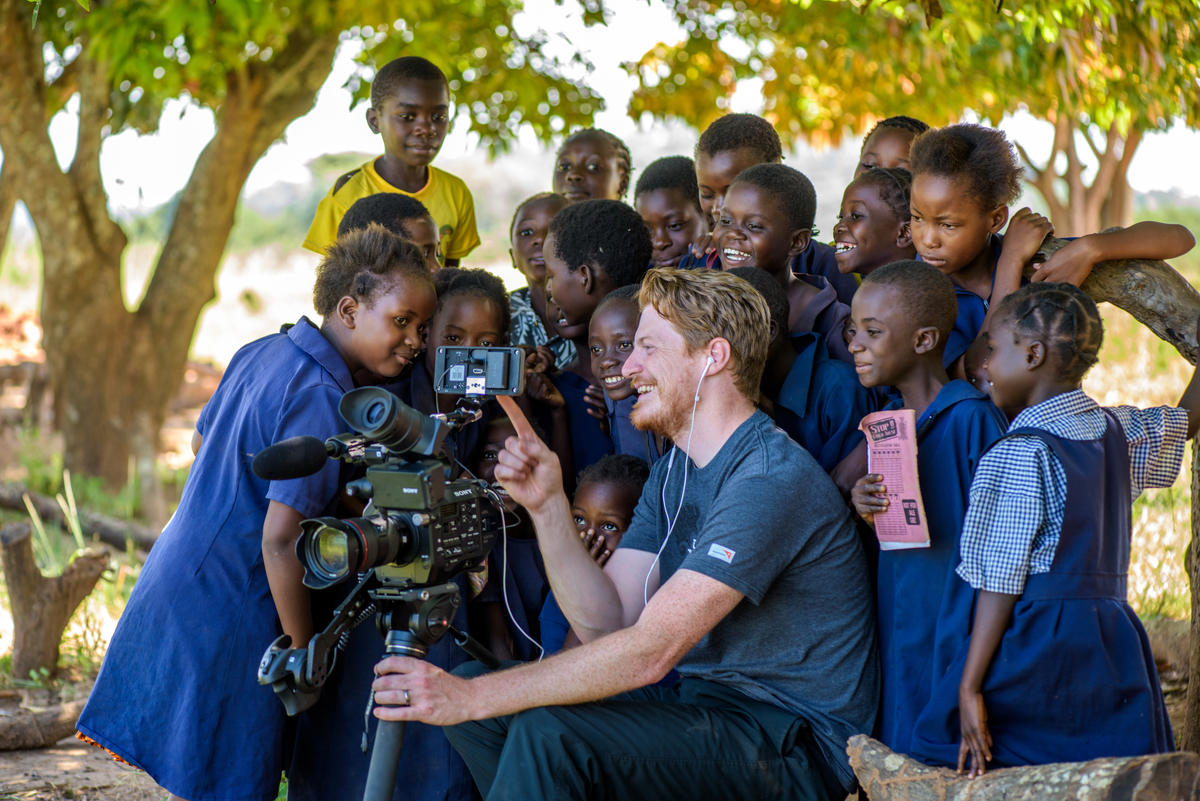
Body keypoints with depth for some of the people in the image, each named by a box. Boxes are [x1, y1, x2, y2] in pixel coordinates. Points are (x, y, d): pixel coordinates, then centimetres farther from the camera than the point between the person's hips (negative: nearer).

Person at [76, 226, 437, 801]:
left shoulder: (259, 352, 7)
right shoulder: (322, 399, -20)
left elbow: (201, 441, 25)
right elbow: (280, 541, -24)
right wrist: (305, 651, -14)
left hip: (171, 583, 9)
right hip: (227, 619, -9)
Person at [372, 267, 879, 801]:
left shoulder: (772, 477, -20)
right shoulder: (672, 475, 13)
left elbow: (651, 651, -27)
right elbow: (604, 621, 5)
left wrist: (472, 696, -26)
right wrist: (547, 506, -8)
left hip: (795, 747, -9)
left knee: (549, 733, -27)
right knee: (479, 708, -1)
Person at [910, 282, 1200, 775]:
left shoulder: (1018, 455, -9)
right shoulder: (1121, 433, 9)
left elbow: (1001, 583, -12)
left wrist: (970, 689, -11)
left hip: (1035, 639, -7)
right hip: (1115, 639, 7)